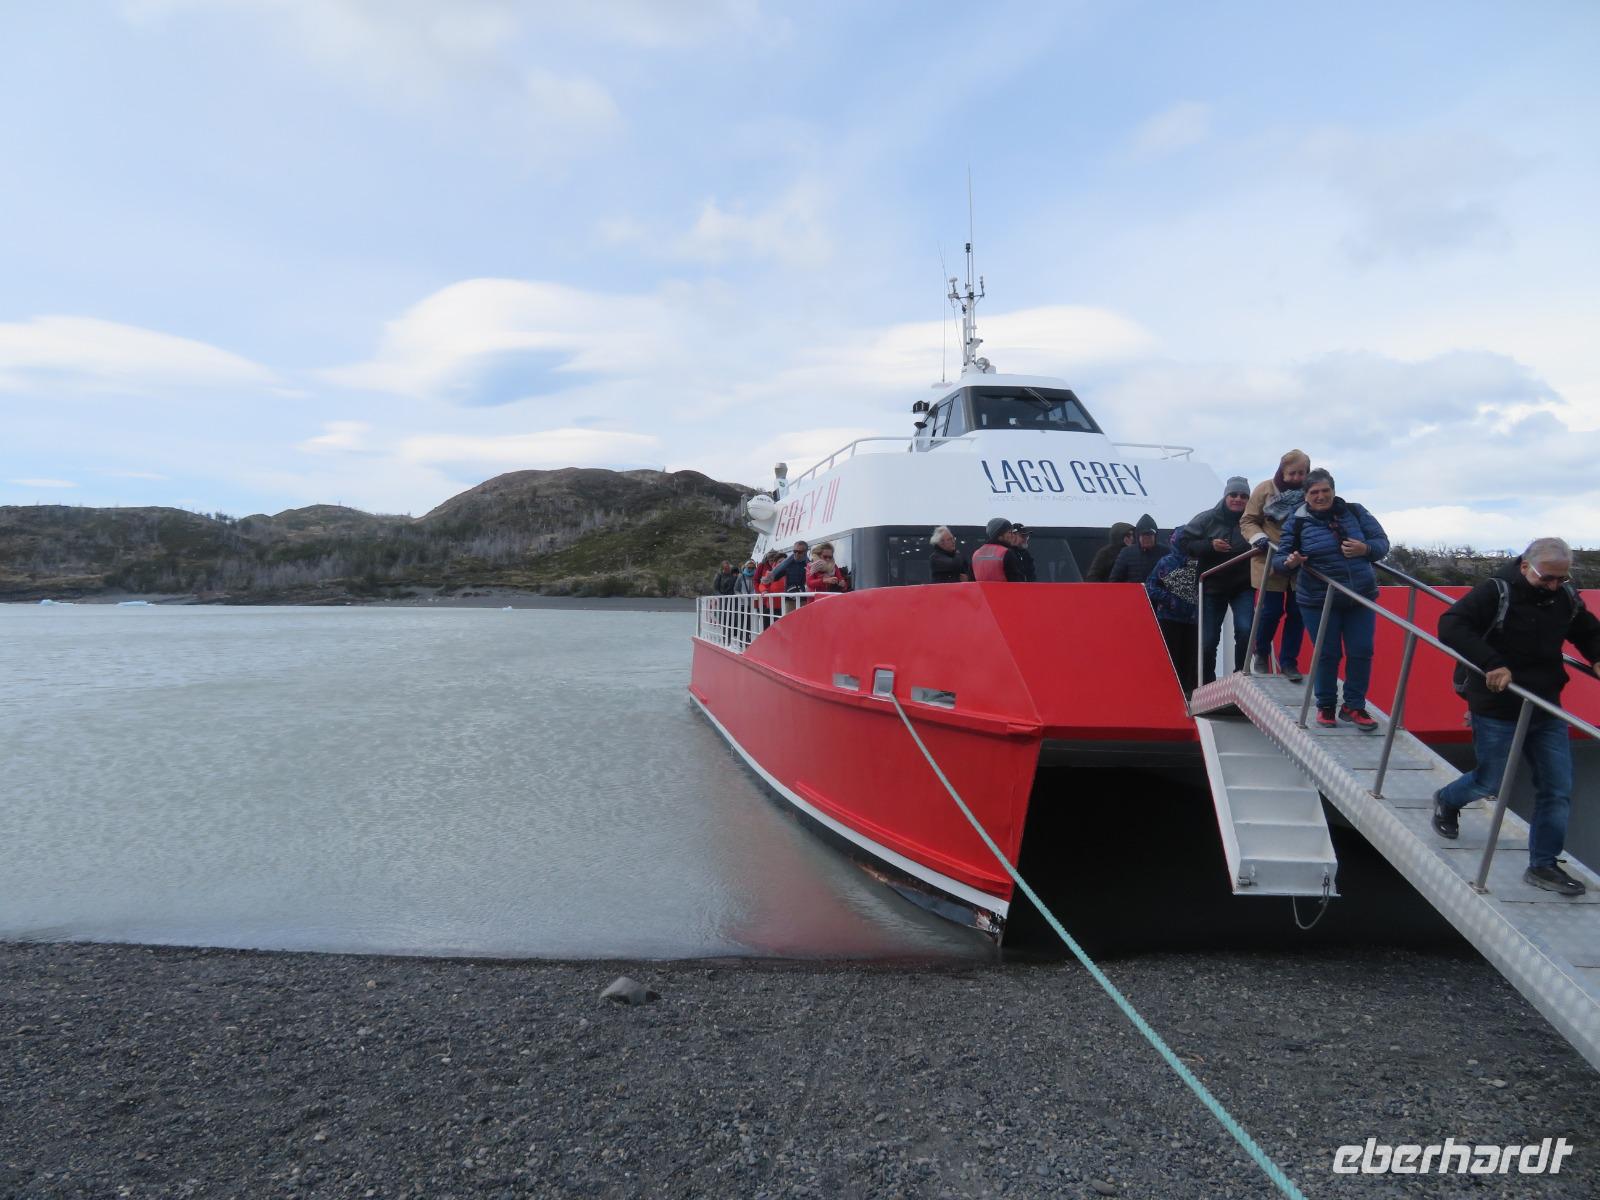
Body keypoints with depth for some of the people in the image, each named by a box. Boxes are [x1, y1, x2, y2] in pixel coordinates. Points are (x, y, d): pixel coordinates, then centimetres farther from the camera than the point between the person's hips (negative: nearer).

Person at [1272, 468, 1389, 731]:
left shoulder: (1354, 512, 2)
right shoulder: (1297, 522, -3)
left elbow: (1382, 542, 7)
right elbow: (1278, 560, -3)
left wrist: (1365, 549, -16)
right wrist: (1289, 562, -27)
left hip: (1361, 598, 2)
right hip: (1319, 601, -2)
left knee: (1361, 652, 3)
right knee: (1328, 654, 2)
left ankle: (1354, 706, 19)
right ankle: (1325, 706, 21)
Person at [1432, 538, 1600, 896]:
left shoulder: (1567, 597, 0)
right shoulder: (1496, 592, -19)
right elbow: (1450, 625, -28)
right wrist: (1492, 664, -36)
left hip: (1546, 709, 6)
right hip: (1497, 711, -6)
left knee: (1558, 789, 6)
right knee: (1490, 783, 8)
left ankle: (1543, 865, 18)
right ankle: (1446, 801, 41)